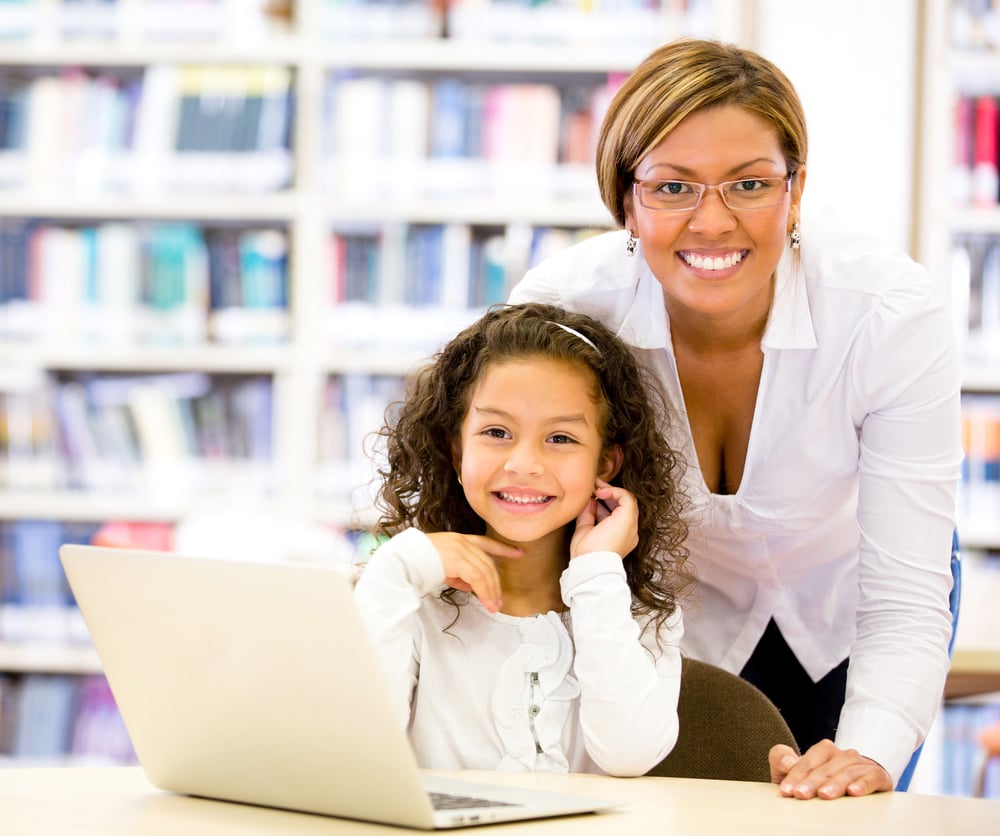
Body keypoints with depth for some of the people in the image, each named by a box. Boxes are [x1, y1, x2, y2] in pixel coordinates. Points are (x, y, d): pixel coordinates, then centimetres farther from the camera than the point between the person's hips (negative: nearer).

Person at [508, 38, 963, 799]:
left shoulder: (893, 312, -32)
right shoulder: (561, 307, -30)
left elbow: (905, 602, -34)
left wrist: (869, 755, -51)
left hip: (845, 603, 0)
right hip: (676, 614, 1)